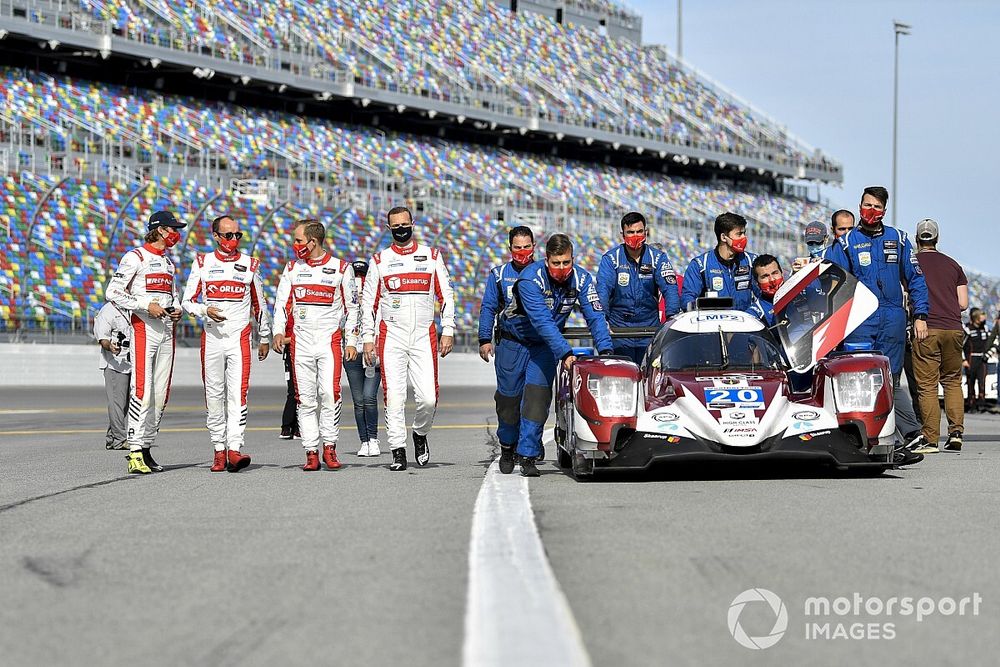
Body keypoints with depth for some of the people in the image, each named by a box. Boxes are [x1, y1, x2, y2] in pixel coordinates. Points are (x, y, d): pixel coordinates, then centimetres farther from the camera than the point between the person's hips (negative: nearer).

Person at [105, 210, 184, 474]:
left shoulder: (168, 262, 20)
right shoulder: (136, 257, -4)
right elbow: (113, 292, -10)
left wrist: (177, 309, 10)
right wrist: (147, 305, -16)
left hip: (167, 329, 8)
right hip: (144, 326, -8)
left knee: (161, 392, 5)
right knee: (142, 390, -14)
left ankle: (146, 448, 11)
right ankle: (135, 453, -17)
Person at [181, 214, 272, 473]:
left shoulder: (250, 265, 10)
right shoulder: (203, 263, 8)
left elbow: (259, 304, 18)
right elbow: (187, 301, 5)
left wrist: (265, 338, 20)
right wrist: (205, 311, -15)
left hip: (239, 338, -1)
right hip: (211, 337, 1)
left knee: (237, 393, -13)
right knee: (214, 396, 3)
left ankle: (234, 449, -20)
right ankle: (219, 450, 11)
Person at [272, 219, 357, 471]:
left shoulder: (341, 268, 2)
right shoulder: (292, 268, 10)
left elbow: (352, 307, 7)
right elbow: (281, 302, 9)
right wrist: (278, 332, -6)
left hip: (330, 339, -3)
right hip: (300, 341, 3)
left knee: (329, 393, -13)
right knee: (305, 398, 0)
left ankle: (330, 447, -3)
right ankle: (311, 451, 4)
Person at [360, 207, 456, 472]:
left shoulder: (432, 256, 8)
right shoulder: (379, 260, 7)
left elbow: (446, 296, 10)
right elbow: (369, 302, 10)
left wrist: (448, 331, 3)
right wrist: (368, 338, 3)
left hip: (424, 337, 0)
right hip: (391, 338, 0)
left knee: (428, 397, -8)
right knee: (394, 397, -5)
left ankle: (420, 433, 21)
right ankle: (398, 452, 3)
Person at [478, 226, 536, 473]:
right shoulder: (499, 274, 10)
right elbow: (488, 308, 11)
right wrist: (484, 339, 2)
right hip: (509, 343, -1)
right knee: (508, 397, -7)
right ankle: (507, 448, 4)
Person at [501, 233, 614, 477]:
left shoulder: (581, 279, -17)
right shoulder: (531, 279, -30)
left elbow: (595, 316, -20)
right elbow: (542, 322, -37)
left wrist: (605, 349, -34)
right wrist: (565, 353, -44)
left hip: (546, 344, 2)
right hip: (514, 338, -2)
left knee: (538, 396, -12)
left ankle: (527, 454, -12)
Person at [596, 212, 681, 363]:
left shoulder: (658, 257, 3)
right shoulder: (611, 258, -1)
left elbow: (669, 288, -6)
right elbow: (603, 289, -12)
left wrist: (672, 317, -23)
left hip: (650, 327, 1)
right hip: (620, 326, -1)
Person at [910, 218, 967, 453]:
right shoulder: (952, 265, 15)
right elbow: (963, 303, 12)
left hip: (926, 330, -3)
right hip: (953, 328, 3)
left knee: (927, 386, -2)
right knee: (952, 381, 15)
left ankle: (931, 440, -5)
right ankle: (956, 431, 2)